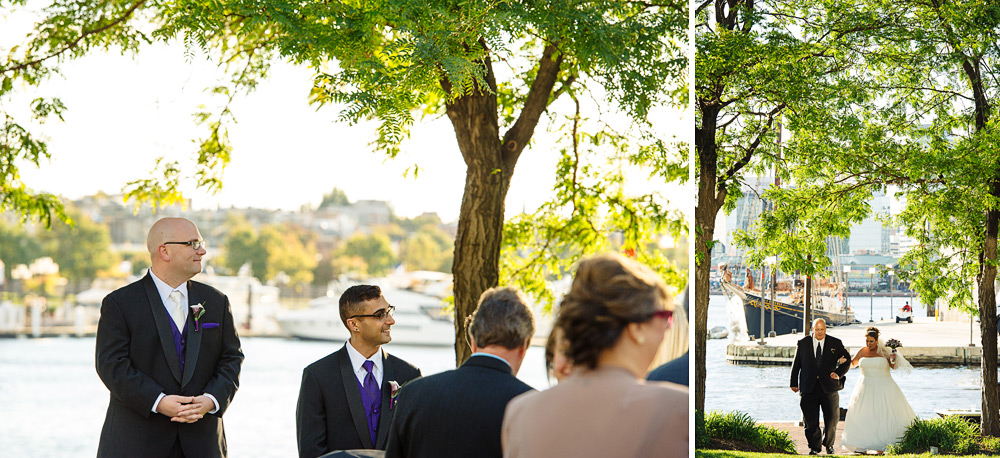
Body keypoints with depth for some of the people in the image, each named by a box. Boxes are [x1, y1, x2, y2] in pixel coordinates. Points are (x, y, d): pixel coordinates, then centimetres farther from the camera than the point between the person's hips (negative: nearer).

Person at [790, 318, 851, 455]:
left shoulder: (835, 343, 4)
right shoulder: (802, 343, 6)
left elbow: (847, 359, 11)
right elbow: (796, 364, 10)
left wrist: (839, 373, -5)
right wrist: (794, 383, 6)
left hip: (829, 388, 0)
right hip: (809, 389, 0)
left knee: (831, 419, 6)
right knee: (811, 421, -1)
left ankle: (829, 444, 27)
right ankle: (814, 447, 11)